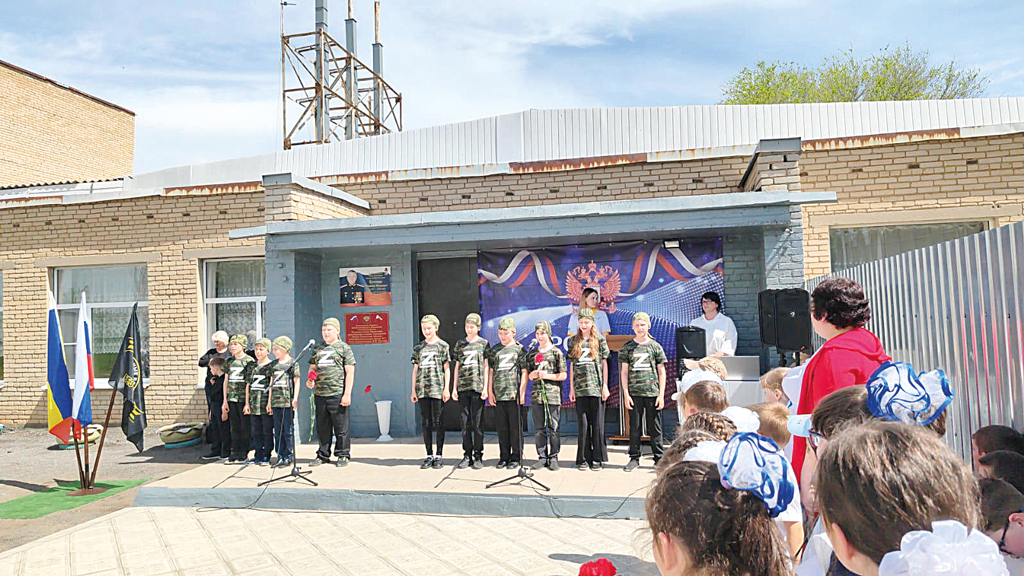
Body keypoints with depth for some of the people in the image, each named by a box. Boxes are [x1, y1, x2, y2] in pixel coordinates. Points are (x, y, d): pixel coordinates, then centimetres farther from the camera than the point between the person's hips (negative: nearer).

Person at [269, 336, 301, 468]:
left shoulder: (292, 363, -2)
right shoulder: (274, 364, 15)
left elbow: (296, 381, -5)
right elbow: (272, 384, 18)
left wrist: (295, 399, -11)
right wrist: (270, 401, 16)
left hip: (288, 402, -6)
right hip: (276, 402, 6)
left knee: (288, 431, -3)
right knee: (278, 431, 8)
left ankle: (289, 457, 4)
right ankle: (280, 457, 14)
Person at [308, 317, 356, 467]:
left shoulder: (344, 348, 1)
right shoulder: (316, 349, 17)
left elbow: (350, 372, -3)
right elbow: (312, 368, 25)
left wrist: (347, 394, -10)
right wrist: (309, 380, 2)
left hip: (337, 394, -5)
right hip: (319, 394, 5)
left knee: (341, 427, 0)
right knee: (322, 427, 12)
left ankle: (343, 455, 10)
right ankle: (323, 455, 23)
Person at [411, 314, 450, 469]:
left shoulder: (442, 345, 4)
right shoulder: (418, 347, 13)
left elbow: (446, 369, 2)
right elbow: (415, 370, 14)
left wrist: (446, 388, -5)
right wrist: (414, 390, 9)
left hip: (437, 389, -3)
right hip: (422, 390, 3)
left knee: (438, 423, 0)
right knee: (426, 423, 6)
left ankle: (439, 456, 7)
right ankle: (429, 455, 13)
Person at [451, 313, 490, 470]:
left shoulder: (483, 343, 5)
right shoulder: (460, 344, 13)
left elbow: (486, 367, 2)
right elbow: (457, 367, 15)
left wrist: (485, 388, -6)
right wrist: (454, 388, 9)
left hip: (477, 388, -3)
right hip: (463, 388, 3)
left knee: (477, 423, -1)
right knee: (465, 423, 5)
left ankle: (478, 456, 7)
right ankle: (467, 455, 14)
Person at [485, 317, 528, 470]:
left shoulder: (519, 349, 3)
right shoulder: (494, 350, 13)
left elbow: (524, 372, 1)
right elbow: (490, 371, 13)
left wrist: (521, 391, -8)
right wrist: (490, 392, 6)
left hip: (514, 394, -4)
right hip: (498, 395, 4)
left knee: (515, 427, 0)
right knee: (501, 427, 9)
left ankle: (516, 457, 9)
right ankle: (504, 457, 19)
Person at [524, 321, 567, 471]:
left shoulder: (556, 352, 0)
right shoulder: (532, 353, 13)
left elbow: (563, 375, -2)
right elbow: (527, 375, 19)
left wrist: (547, 375, -13)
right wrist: (532, 375, -3)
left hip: (553, 395, -4)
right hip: (537, 395, 4)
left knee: (553, 428, 0)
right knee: (539, 428, 7)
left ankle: (553, 457, 8)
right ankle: (542, 457, 14)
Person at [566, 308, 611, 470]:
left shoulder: (600, 339, 5)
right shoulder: (573, 341, 10)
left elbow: (604, 363, 5)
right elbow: (572, 366, 11)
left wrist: (605, 386, -1)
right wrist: (571, 388, 7)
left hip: (596, 386, -1)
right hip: (580, 388, 1)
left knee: (597, 423, 1)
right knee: (583, 424, 2)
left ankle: (597, 459, 9)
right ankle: (583, 459, 11)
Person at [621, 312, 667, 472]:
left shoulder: (655, 346, 4)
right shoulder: (627, 347, 5)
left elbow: (661, 372, 6)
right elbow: (624, 372, 6)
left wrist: (661, 394, 0)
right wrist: (626, 393, -2)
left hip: (652, 392, 0)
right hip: (634, 393, 1)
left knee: (655, 427, 5)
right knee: (634, 427, 6)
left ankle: (659, 458, 15)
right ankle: (634, 458, 17)